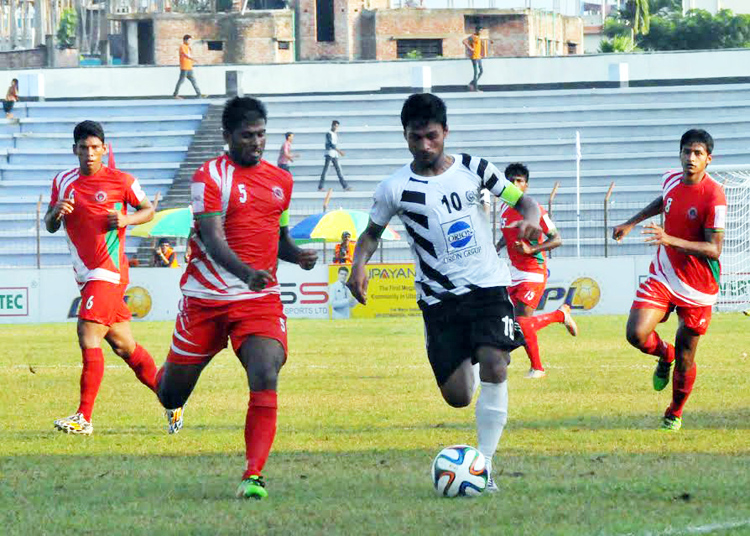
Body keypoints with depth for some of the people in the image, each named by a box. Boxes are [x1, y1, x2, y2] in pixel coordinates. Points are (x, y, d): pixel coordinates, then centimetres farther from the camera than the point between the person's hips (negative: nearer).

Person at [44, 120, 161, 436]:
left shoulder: (121, 181, -5)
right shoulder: (63, 182, 9)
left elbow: (148, 210, 7)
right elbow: (50, 227, 14)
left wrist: (126, 219, -12)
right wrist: (56, 211, -8)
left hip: (109, 271, -6)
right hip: (86, 275, 6)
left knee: (88, 336, -16)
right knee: (123, 345, 11)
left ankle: (84, 417, -17)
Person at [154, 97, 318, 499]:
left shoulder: (280, 180, 11)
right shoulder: (211, 177, -8)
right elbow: (211, 239, -19)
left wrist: (298, 255, 0)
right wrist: (245, 271, -37)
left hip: (261, 300, 3)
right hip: (206, 297, -3)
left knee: (265, 379, -22)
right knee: (172, 395, 9)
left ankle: (253, 476, -21)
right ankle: (167, 382, 49)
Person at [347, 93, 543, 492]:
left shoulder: (473, 169, 1)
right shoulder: (396, 189, -2)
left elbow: (521, 200, 10)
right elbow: (372, 233, 11)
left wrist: (529, 218, -14)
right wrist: (359, 264, -10)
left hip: (487, 287, 0)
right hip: (439, 298, 0)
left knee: (494, 368, -22)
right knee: (457, 395, -4)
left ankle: (484, 464, -18)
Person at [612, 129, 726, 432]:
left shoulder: (713, 196, -20)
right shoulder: (671, 181, -1)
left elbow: (714, 249, -23)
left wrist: (670, 239, -32)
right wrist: (631, 223, 29)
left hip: (697, 287, -4)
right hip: (663, 278, 4)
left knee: (685, 359, 5)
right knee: (636, 334, -16)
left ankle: (675, 413, 30)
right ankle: (664, 355, 19)